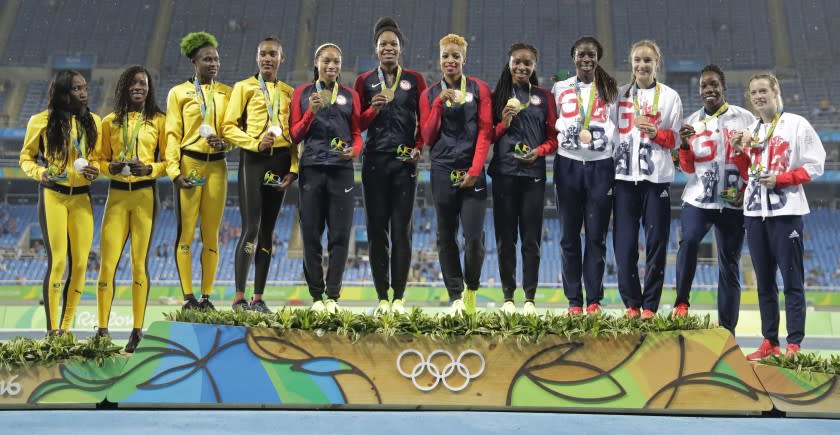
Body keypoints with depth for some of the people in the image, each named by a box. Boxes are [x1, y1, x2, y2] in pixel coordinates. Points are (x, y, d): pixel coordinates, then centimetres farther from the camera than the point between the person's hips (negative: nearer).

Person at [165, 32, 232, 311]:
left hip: (217, 165, 3)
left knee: (211, 234, 3)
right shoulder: (179, 92, 5)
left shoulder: (226, 92, 12)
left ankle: (207, 296, 8)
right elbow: (173, 134, 0)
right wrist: (174, 170, -10)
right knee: (186, 232, -5)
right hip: (189, 164, -2)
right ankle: (188, 297, -1)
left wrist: (225, 142, -10)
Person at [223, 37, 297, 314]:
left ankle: (259, 297, 8)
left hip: (280, 161, 4)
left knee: (267, 230, 5)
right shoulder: (244, 87, 6)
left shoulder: (289, 92, 16)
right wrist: (255, 143, -16)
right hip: (253, 159, -4)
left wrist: (293, 169, 2)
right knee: (251, 228, -12)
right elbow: (228, 126, -1)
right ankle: (239, 296, -7)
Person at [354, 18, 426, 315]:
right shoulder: (365, 81, 8)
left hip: (404, 161, -1)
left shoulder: (415, 80, 8)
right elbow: (357, 124, 6)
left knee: (401, 229, -2)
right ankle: (382, 298, 6)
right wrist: (373, 109, -14)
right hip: (375, 161, 1)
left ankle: (399, 297, 3)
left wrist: (419, 148, -9)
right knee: (377, 229, 1)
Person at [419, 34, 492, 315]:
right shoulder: (430, 95, 12)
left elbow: (485, 132, 0)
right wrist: (439, 103, -6)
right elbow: (428, 138, 4)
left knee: (474, 238, -9)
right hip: (443, 173, 2)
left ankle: (472, 289, 14)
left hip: (472, 173, -2)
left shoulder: (479, 89, 7)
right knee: (446, 238, 3)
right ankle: (455, 298, 9)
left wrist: (475, 170, -9)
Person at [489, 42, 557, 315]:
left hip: (533, 173, 0)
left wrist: (540, 151, -9)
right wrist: (503, 124, -9)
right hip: (504, 172, 0)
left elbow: (553, 137, 9)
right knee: (505, 237, 2)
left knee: (531, 238, 0)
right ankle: (508, 297, 8)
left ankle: (530, 299, 4)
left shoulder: (544, 97, 9)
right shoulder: (498, 95, 9)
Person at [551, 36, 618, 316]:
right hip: (568, 165, 1)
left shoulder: (610, 90, 11)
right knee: (569, 235, 0)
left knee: (596, 235, -1)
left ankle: (594, 300, 3)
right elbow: (552, 126, 13)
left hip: (601, 166, -1)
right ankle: (573, 301, 5)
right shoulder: (560, 89, 11)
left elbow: (619, 126, 11)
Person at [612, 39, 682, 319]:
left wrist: (655, 133, -13)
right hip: (625, 175, 1)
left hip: (657, 178, -1)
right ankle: (632, 304, 8)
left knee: (656, 241, -3)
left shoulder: (670, 96, 8)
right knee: (624, 243, -3)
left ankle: (650, 306, 6)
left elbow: (676, 139, 6)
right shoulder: (620, 94, 12)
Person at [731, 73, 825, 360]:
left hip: (786, 212, -6)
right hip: (755, 212, 6)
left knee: (792, 281, -5)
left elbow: (814, 166, -5)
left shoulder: (796, 124, -1)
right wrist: (739, 152, 2)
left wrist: (779, 179, -16)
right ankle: (769, 342, 14)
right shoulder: (750, 131, 16)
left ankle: (794, 344, -4)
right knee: (764, 281, 8)